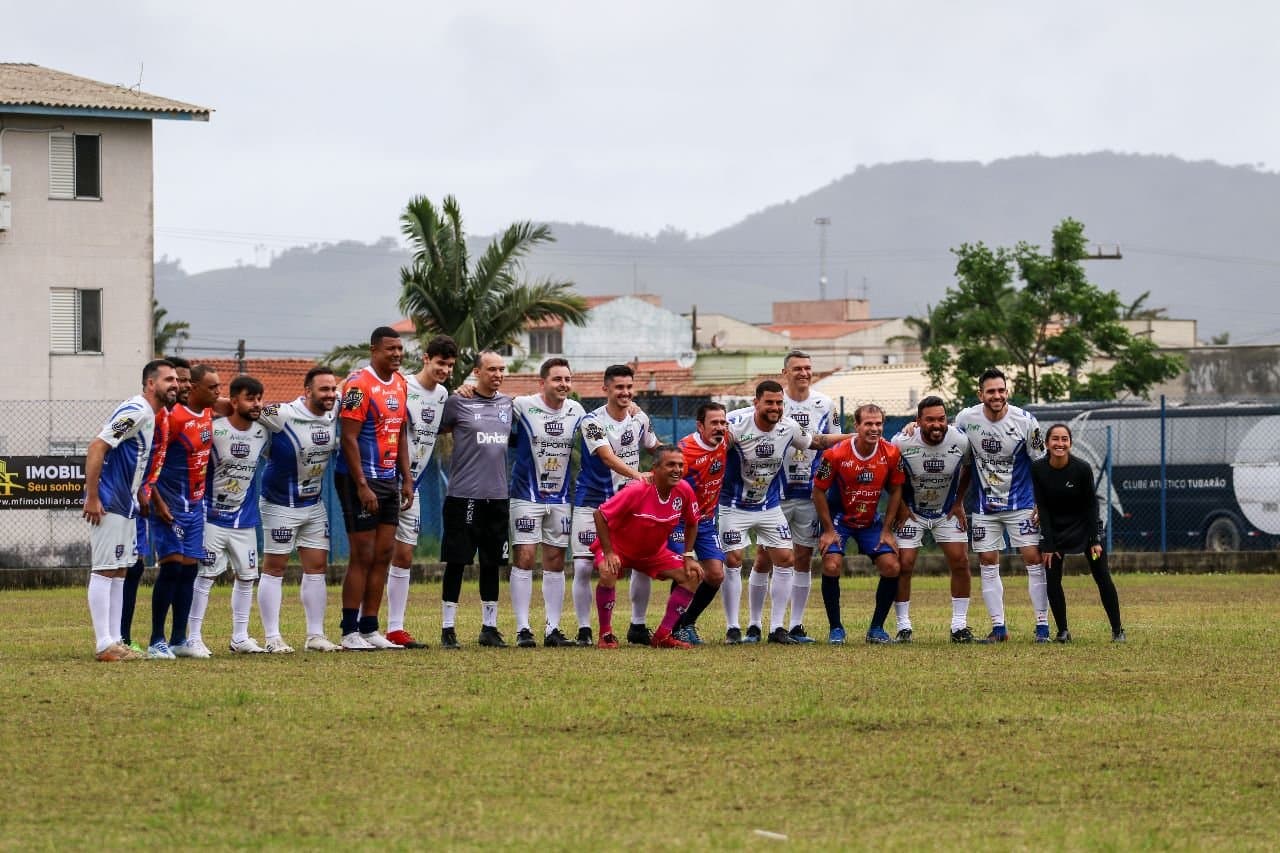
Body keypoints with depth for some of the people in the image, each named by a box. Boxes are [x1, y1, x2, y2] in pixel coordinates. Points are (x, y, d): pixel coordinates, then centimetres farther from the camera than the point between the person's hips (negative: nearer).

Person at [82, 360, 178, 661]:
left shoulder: (151, 414, 13)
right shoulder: (136, 411, -17)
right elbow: (96, 448, -23)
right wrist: (92, 497, -24)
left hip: (126, 504, 10)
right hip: (108, 503, -10)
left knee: (119, 571, 11)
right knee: (105, 571, -8)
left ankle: (114, 641, 15)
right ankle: (104, 645, -8)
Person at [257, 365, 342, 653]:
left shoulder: (333, 415, -3)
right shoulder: (282, 415, -23)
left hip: (314, 505, 7)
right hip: (280, 506, -7)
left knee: (317, 567, 8)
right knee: (274, 568, 0)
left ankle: (315, 636, 14)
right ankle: (272, 638, 3)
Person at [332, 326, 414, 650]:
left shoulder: (400, 383, 11)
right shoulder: (359, 384, -15)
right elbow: (349, 437, -17)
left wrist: (407, 480, 13)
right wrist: (362, 486, -20)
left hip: (389, 480, 8)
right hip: (360, 480, -8)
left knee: (383, 555, 8)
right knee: (363, 556, -6)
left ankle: (370, 629, 13)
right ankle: (350, 632, -1)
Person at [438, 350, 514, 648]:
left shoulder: (507, 403, 11)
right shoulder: (458, 402, -5)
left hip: (497, 495, 5)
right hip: (463, 494, -5)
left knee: (492, 563, 10)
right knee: (456, 562, -2)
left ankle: (489, 627, 18)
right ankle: (448, 629, 3)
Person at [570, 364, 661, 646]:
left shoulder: (639, 418, 2)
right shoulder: (593, 421, -16)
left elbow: (654, 447, 22)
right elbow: (608, 457, -30)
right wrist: (638, 475, -44)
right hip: (592, 503, -5)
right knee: (583, 567, -10)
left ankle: (638, 627, 15)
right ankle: (584, 630, 0)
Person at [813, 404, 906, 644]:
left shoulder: (891, 454, -14)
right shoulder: (836, 455, -22)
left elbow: (896, 490, 0)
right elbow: (819, 491, -10)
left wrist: (887, 530, -2)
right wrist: (828, 530, -11)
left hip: (871, 520, 3)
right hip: (839, 518, -3)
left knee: (891, 567, -10)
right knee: (831, 566, -21)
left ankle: (876, 628, 5)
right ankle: (836, 628, -4)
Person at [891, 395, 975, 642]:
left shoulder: (960, 441, -19)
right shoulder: (902, 443, -24)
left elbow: (968, 469, 3)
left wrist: (958, 503, 1)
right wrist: (900, 505, -7)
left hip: (948, 511, 2)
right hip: (911, 510, -2)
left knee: (960, 562, -7)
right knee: (903, 565, -10)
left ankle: (959, 625, 4)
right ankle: (903, 627, 2)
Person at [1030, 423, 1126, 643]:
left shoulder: (1082, 468, -20)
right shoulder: (1038, 469, -16)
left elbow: (1091, 504, -10)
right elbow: (1042, 508, -10)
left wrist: (1095, 540, -12)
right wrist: (1048, 545, -11)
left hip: (1083, 525, -1)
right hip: (1054, 528, 2)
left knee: (1102, 577, -6)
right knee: (1052, 579, -7)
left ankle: (1117, 630, 1)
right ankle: (1063, 631, 5)